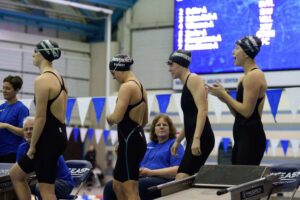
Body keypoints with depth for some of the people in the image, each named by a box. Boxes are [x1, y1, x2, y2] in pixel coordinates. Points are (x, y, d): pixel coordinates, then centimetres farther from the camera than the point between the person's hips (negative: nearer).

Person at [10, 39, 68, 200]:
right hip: (58, 134, 10)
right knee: (15, 174, 20)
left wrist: (32, 146, -11)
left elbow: (40, 118, -19)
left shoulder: (42, 80, -16)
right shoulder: (58, 77, 15)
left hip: (49, 138, -10)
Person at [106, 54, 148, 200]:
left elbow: (117, 117, -22)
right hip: (137, 139, 10)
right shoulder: (140, 86, 16)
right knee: (118, 185, 19)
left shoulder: (127, 86, -14)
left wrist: (109, 118, -1)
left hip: (129, 142, -10)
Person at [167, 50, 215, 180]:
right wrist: (178, 140, 30)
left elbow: (202, 110, -18)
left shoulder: (193, 79, -6)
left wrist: (196, 138, -27)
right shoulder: (186, 83, 22)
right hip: (193, 139, 10)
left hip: (200, 138, -10)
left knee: (181, 179, -19)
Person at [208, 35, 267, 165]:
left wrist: (224, 95, -10)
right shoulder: (244, 77, 17)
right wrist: (224, 98, 3)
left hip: (251, 137, -10)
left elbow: (247, 111, -18)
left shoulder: (254, 76, -12)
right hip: (242, 136, 10)